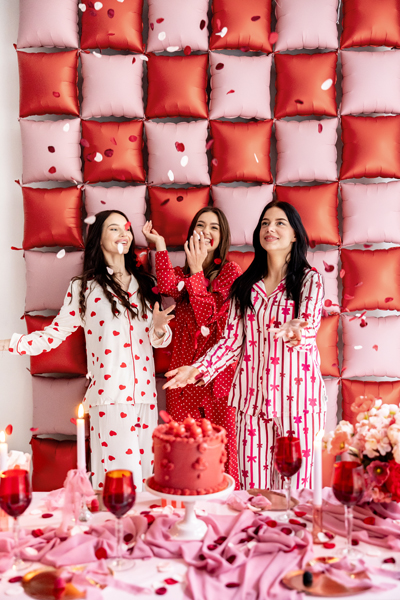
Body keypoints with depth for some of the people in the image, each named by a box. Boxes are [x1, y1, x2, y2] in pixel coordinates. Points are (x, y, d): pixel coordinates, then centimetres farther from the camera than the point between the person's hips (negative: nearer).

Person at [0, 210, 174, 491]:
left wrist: (159, 328, -7)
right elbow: (55, 334, 0)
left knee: (146, 474, 10)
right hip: (111, 398, -4)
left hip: (146, 395, 4)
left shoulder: (144, 284, 12)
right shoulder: (84, 288, 1)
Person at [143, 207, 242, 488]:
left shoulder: (230, 271, 3)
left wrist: (197, 271, -10)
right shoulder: (181, 273, 15)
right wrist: (160, 244, -10)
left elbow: (208, 314, -10)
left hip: (219, 371, -3)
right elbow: (167, 286, -12)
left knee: (222, 449, -1)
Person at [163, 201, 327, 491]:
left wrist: (294, 332, -38)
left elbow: (309, 325, -15)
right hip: (253, 396, 3)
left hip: (298, 396, -3)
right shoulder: (245, 285, 11)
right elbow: (232, 339, 10)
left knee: (296, 488, 3)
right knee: (253, 490, 5)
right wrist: (200, 369, -4)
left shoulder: (309, 279, 2)